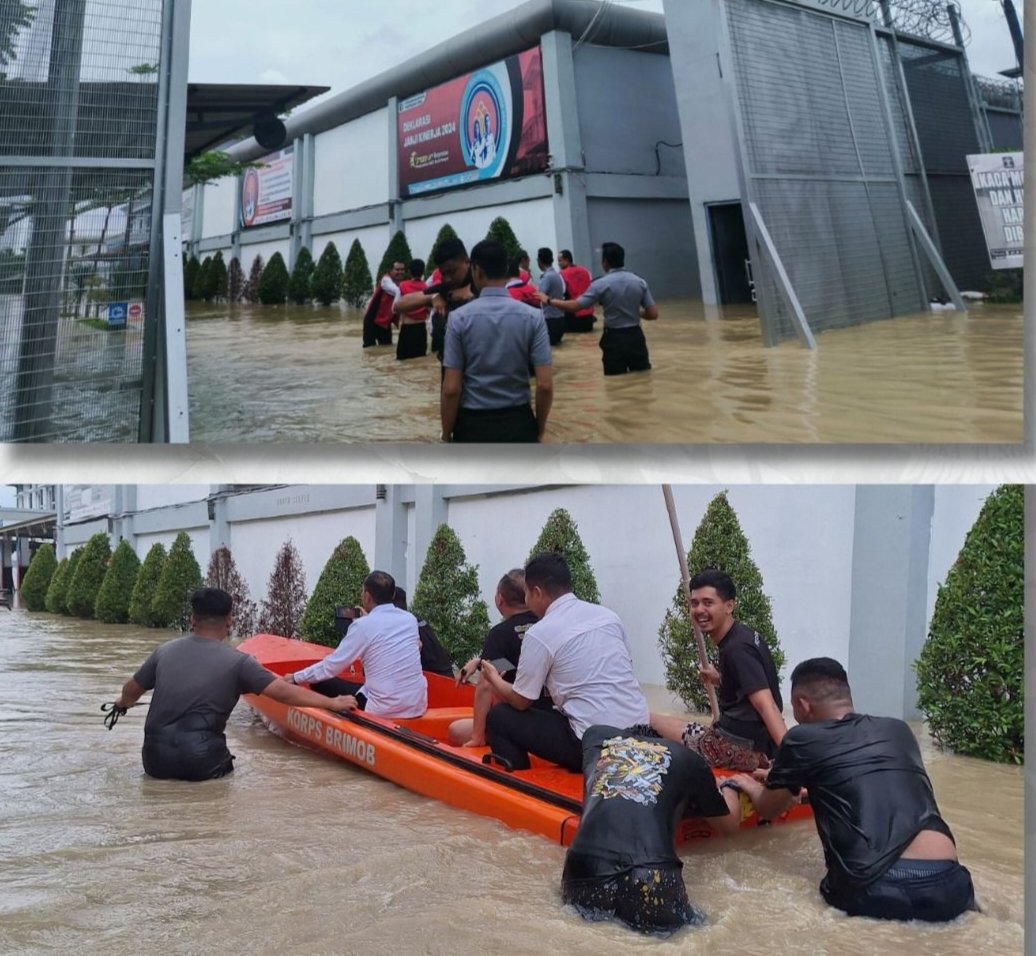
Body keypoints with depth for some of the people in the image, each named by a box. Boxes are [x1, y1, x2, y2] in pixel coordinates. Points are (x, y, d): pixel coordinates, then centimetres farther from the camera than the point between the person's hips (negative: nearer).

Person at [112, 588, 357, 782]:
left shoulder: (165, 651, 7)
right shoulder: (237, 662, -4)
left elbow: (131, 691, 22)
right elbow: (284, 693, -8)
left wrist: (123, 703, 46)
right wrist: (333, 703, 1)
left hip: (156, 759, 4)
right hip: (200, 762, -4)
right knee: (224, 764, 27)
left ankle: (165, 771, 6)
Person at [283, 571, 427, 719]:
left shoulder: (363, 625, -9)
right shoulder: (410, 619, 7)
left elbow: (330, 667, -3)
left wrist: (296, 677, 12)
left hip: (385, 711, -6)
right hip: (418, 706, 6)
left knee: (320, 685, 12)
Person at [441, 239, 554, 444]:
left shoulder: (460, 318, -7)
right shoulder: (532, 317, -5)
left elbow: (451, 388, -9)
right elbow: (545, 385, -8)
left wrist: (446, 434, 3)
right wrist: (540, 427, 7)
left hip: (473, 425, -1)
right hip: (518, 423, 1)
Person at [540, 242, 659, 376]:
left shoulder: (601, 284, -9)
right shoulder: (640, 282, 1)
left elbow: (575, 306, -10)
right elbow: (653, 314, 0)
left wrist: (549, 301, 2)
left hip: (614, 339, -3)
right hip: (636, 336, 3)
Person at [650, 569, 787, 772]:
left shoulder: (737, 648, -19)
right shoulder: (741, 637, 9)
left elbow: (766, 706, -30)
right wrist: (720, 681, 12)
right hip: (754, 743, 10)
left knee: (648, 722, -5)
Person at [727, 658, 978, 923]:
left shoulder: (802, 739, 7)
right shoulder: (898, 730, 20)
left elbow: (769, 809, 25)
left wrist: (752, 787, 48)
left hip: (873, 889, -2)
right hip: (945, 883, 3)